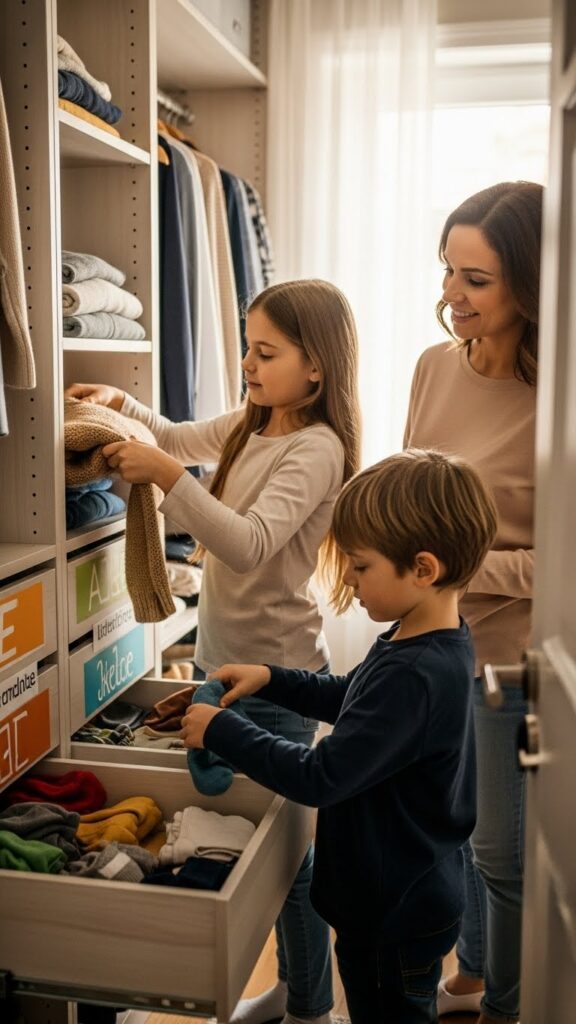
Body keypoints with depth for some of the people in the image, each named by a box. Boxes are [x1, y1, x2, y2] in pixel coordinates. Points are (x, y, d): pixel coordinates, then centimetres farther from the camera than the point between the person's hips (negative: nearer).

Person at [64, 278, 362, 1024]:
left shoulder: (317, 449, -20)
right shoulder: (251, 427, 5)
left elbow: (250, 544, -32)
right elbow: (180, 439, 21)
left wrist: (168, 476, -37)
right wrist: (122, 405, 5)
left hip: (275, 672, -8)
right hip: (221, 658, 8)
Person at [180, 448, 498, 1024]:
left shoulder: (413, 677, -34)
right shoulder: (424, 640, -3)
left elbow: (319, 779, -32)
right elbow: (347, 699, 13)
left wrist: (219, 731, -22)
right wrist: (269, 679, 0)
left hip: (396, 912, -9)